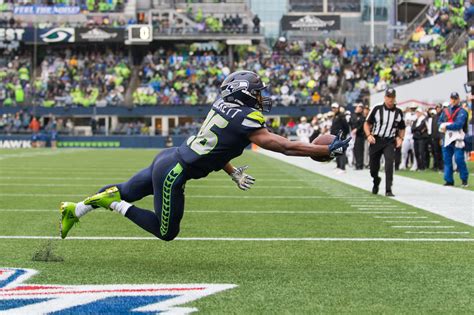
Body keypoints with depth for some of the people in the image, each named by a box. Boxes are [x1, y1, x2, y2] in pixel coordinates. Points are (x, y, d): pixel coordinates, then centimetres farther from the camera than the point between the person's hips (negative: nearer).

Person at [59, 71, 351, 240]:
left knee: (128, 191, 26)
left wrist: (233, 173, 13)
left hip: (168, 158, 9)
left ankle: (75, 209, 31)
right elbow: (286, 147, -19)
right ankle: (112, 203, 3)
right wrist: (329, 150, -14)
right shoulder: (247, 121, -19)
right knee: (166, 232, 7)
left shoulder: (223, 106, 7)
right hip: (172, 173, -9)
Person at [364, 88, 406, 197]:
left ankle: (388, 190, -19)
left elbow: (402, 128, 17)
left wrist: (400, 138, -1)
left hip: (390, 142, 0)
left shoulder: (398, 112, 5)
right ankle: (376, 181, 41)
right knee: (373, 166, 6)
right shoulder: (377, 109, -1)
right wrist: (369, 135, -12)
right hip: (376, 140, 0)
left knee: (389, 162, -21)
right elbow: (367, 123, 4)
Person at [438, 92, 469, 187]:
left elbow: (459, 124, -15)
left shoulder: (461, 111, -3)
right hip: (447, 139, 6)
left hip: (457, 139, -6)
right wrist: (443, 126, -8)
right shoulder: (445, 111, 17)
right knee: (447, 160, 6)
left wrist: (447, 126, -15)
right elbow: (440, 122, 15)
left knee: (459, 159, -12)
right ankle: (449, 180, 12)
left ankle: (464, 179, 0)